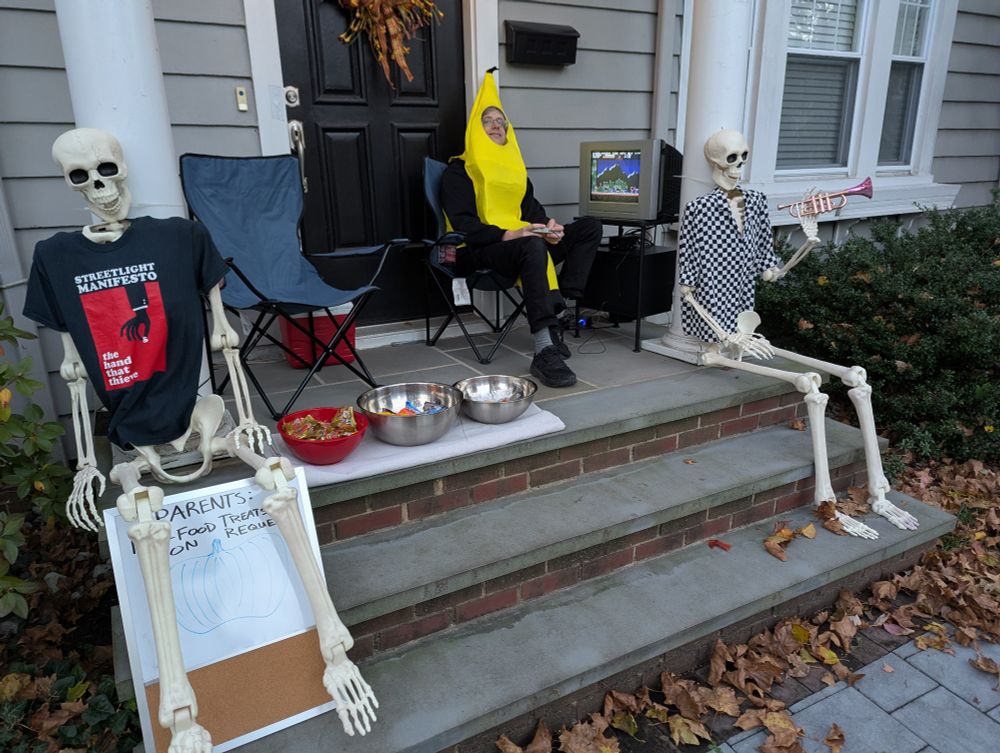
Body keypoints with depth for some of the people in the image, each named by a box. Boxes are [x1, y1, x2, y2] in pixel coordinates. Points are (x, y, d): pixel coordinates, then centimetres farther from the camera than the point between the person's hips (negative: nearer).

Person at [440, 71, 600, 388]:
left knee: (590, 227, -4)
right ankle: (544, 352, -48)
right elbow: (463, 223, -11)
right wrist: (507, 235, -25)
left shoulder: (513, 166, 25)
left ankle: (557, 311, -21)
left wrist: (547, 224, -8)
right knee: (533, 246, -40)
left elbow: (531, 207, 17)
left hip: (521, 241, 8)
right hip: (480, 250, -7)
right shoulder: (460, 170, 3)